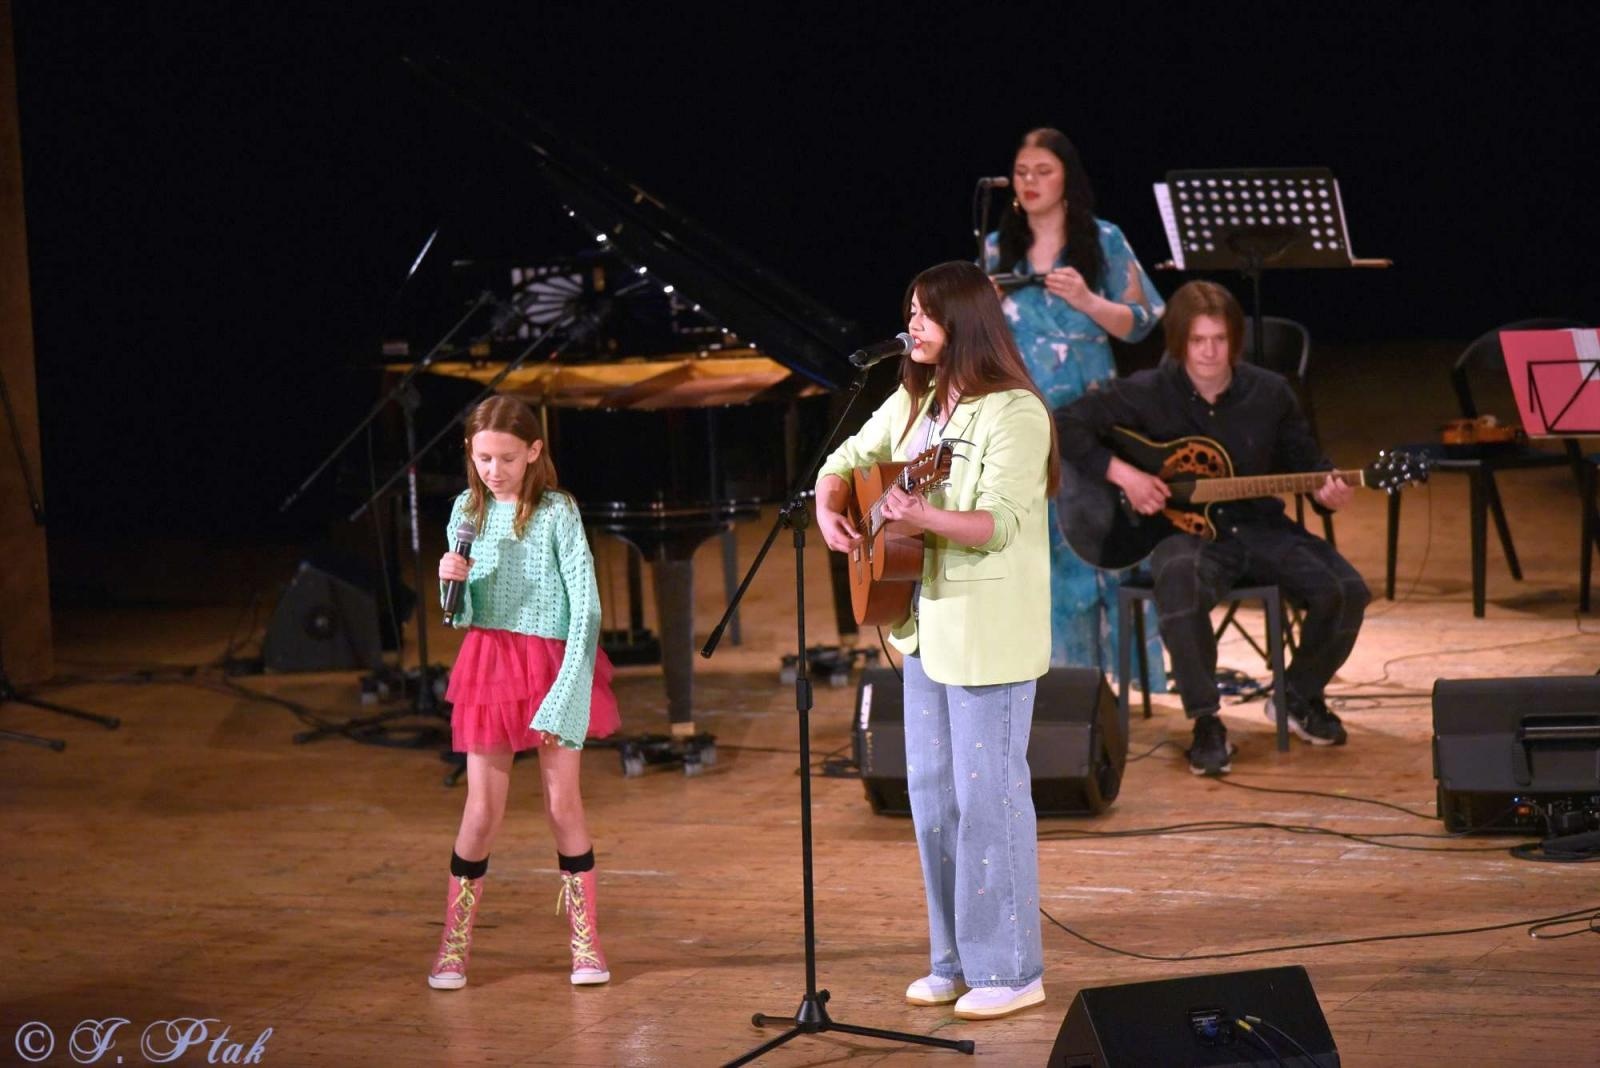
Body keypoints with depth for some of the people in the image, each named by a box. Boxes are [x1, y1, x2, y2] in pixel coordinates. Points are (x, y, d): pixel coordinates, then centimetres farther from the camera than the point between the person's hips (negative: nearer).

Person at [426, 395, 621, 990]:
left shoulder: (557, 513, -8)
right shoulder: (467, 512, 4)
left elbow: (586, 606, -10)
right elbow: (462, 614, 11)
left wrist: (565, 693, -16)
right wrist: (452, 582, -13)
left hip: (550, 662, -3)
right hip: (488, 662, 3)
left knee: (563, 802, 2)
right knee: (482, 808, 4)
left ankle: (586, 941, 12)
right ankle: (454, 944, 11)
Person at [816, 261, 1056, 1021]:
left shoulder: (1014, 413, -16)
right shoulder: (913, 403, 9)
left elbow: (997, 525, -24)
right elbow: (846, 461, 20)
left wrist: (922, 516, -39)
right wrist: (829, 509, -1)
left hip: (989, 632, -9)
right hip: (926, 622, 9)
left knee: (988, 793, -4)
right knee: (931, 792, 13)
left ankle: (1010, 970, 4)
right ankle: (955, 959, 23)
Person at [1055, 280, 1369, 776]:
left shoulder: (1270, 394, 2)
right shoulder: (1149, 394, -6)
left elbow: (1306, 462, 12)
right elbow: (1066, 426, -5)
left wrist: (1326, 489, -11)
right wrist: (1122, 474, -15)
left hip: (1259, 529, 3)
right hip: (1186, 530, -3)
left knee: (1345, 591, -19)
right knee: (1180, 578, -41)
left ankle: (1300, 695, 12)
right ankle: (1206, 724, -26)